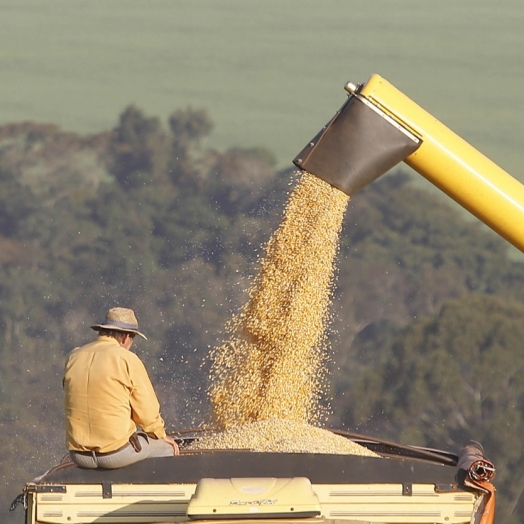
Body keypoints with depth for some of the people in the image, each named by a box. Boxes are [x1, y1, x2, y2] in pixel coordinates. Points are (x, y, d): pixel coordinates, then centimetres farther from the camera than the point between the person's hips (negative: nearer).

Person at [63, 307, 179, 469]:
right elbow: (146, 407, -4)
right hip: (117, 453, -6)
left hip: (79, 455, 6)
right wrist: (161, 435, 17)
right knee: (167, 448, 21)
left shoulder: (73, 358, 7)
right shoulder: (127, 360, -9)